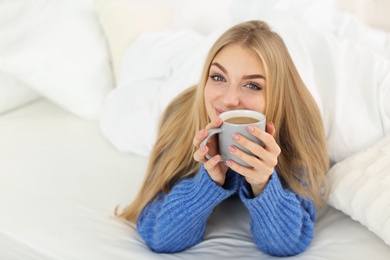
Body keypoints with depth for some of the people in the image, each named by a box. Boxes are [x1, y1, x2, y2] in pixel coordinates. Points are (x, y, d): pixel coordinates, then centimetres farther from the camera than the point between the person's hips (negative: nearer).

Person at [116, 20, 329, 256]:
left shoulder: (299, 129, -41)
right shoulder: (181, 119, -40)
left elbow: (288, 243, -39)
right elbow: (159, 237, -38)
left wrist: (263, 184, -59)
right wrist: (209, 177, -56)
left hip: (271, 186, 1)